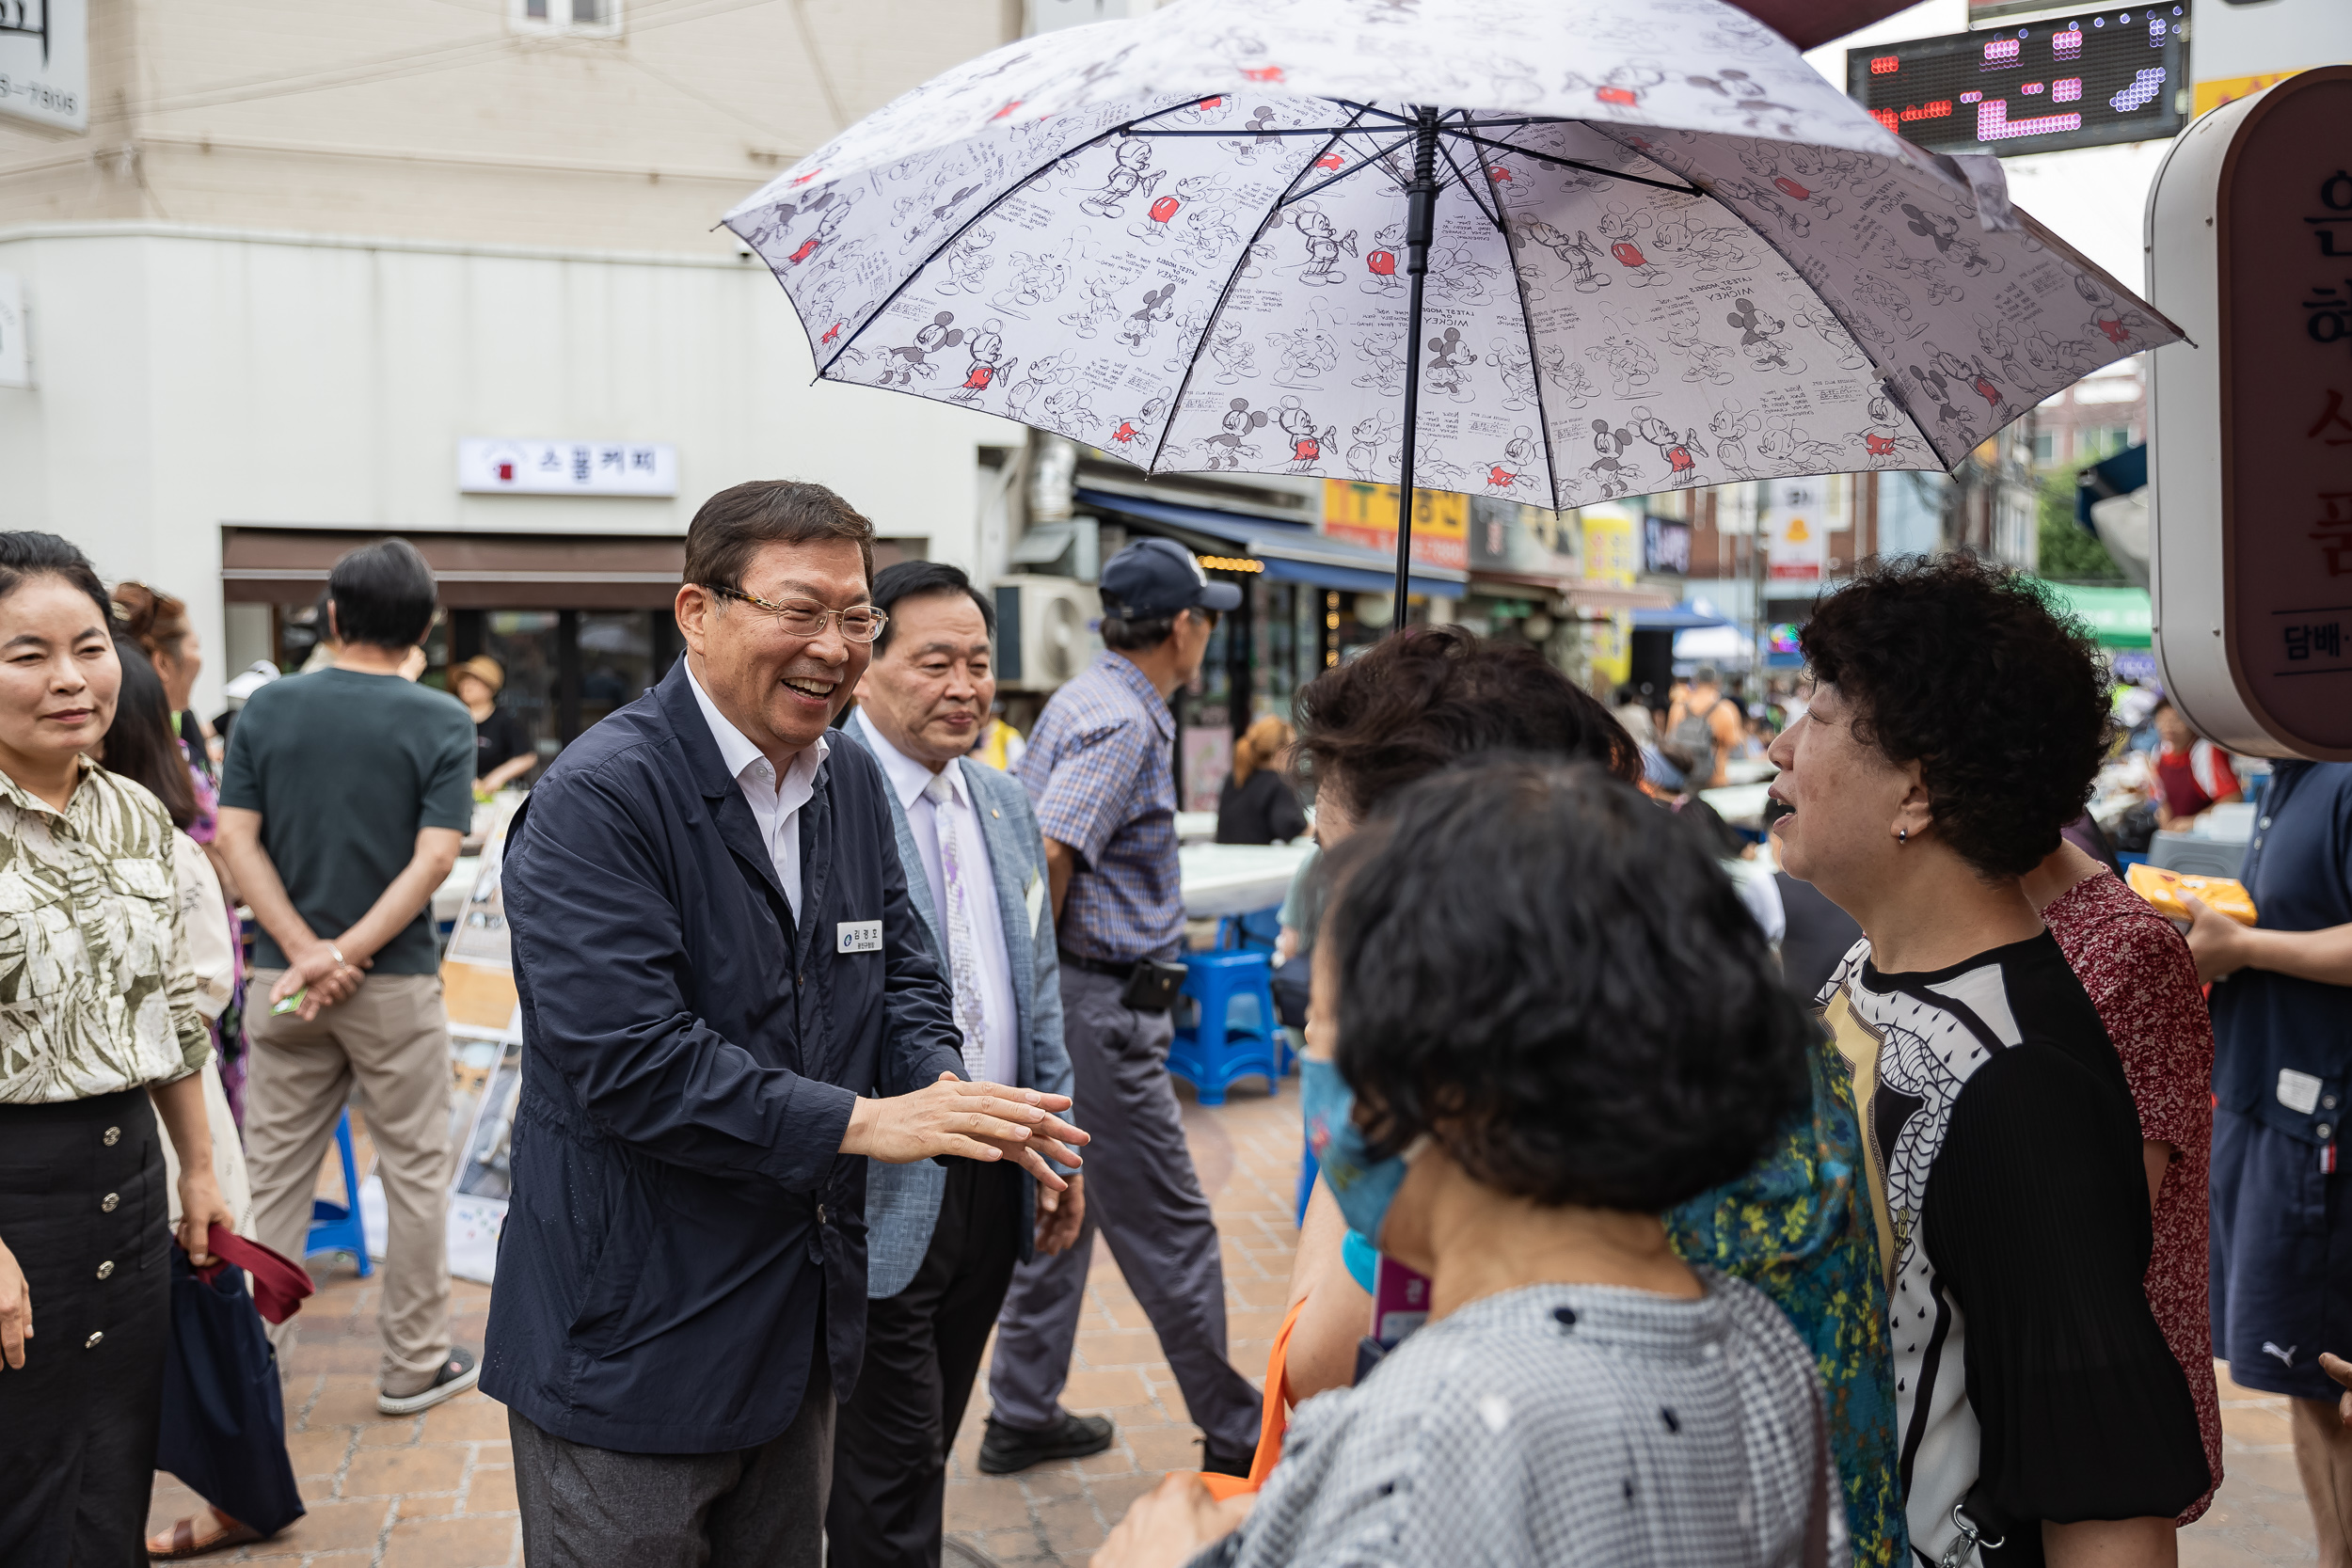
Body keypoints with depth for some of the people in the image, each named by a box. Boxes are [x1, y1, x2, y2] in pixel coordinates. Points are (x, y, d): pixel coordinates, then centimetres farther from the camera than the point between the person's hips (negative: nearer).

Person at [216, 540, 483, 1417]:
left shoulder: (265, 710, 1)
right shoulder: (442, 722, -7)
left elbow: (237, 838, -6)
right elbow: (433, 859, -16)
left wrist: (309, 951, -13)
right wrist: (350, 953, -15)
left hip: (284, 978, 3)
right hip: (395, 982, -2)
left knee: (274, 1172, 12)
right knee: (413, 1171, 9)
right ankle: (413, 1364, 17)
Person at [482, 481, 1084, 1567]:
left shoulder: (855, 784, 7)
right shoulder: (597, 801, -19)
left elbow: (902, 976, 10)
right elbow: (626, 1063, -26)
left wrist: (943, 1086, -13)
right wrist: (860, 1121, -25)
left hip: (802, 1325, 8)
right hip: (632, 1345, -7)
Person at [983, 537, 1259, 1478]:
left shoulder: (1084, 701, 15)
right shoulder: (1122, 721, -17)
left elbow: (1044, 857, 20)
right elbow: (1040, 863, -26)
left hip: (1068, 1009, 10)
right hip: (1099, 1004, -10)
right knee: (1170, 1231, 0)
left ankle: (1022, 1417, 26)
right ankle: (1234, 1435, 12)